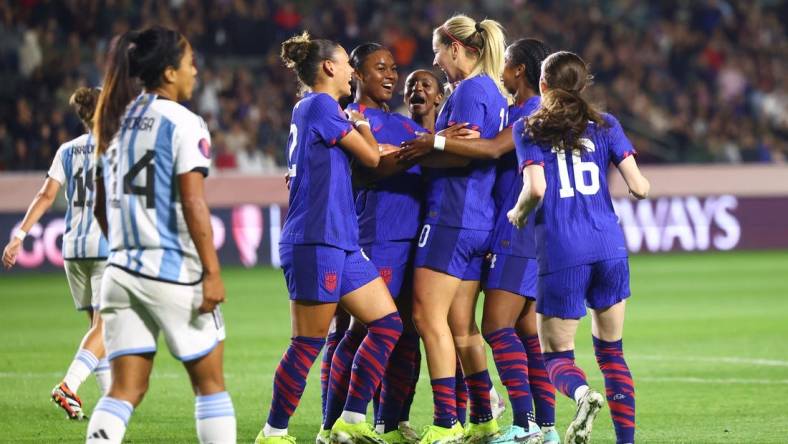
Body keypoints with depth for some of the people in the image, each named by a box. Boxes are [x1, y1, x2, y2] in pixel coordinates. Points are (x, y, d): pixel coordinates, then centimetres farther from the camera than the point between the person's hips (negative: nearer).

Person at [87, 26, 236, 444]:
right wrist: (212, 272, -14)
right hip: (174, 272, -6)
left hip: (121, 270, 6)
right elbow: (193, 204, -16)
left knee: (125, 390, 4)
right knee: (210, 383, 8)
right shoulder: (183, 124, -10)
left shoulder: (113, 123, 11)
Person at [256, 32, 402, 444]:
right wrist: (362, 128, 18)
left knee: (388, 323, 6)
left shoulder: (307, 109, 19)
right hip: (315, 243, -10)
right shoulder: (320, 105, -10)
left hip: (341, 243, 10)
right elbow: (371, 157, -2)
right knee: (308, 343, -6)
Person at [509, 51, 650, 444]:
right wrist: (640, 189, 26)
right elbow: (639, 187, 3)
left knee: (557, 354, 6)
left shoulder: (529, 129, 2)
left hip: (560, 253, -3)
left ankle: (582, 393, -28)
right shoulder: (605, 125, 10)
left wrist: (517, 214, 8)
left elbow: (536, 189, -12)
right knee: (611, 351, 15)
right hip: (609, 247, 3)